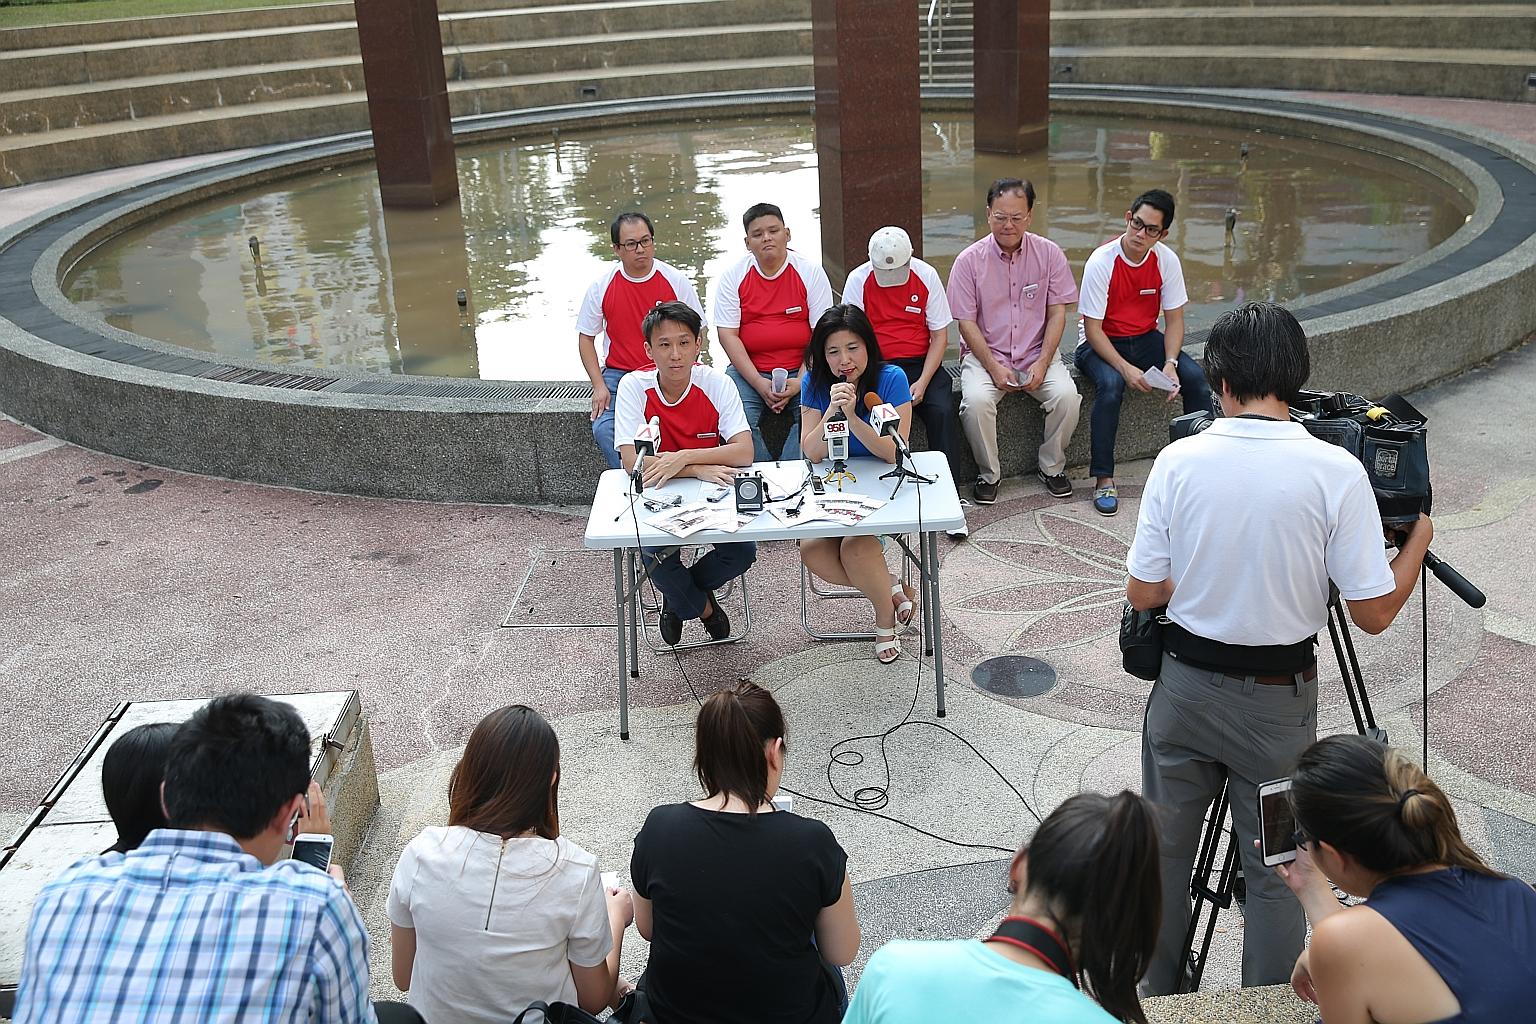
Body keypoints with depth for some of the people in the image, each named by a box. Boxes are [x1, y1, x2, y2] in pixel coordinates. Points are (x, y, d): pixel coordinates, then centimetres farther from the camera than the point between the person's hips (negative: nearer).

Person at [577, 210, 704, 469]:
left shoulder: (676, 281, -2)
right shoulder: (601, 285, 1)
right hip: (618, 374, 1)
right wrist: (599, 386, -4)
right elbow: (586, 337, 9)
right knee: (604, 430, -23)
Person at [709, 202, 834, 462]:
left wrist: (800, 382, -14)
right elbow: (727, 335, -3)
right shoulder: (731, 276, 3)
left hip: (801, 371, 0)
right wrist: (760, 384, -14)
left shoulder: (811, 272, 2)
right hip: (748, 371, 1)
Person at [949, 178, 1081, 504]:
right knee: (976, 401, -31)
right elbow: (967, 322, -5)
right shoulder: (969, 260, -5)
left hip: (1037, 355, 2)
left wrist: (1042, 363, -12)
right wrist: (994, 367, -15)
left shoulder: (1049, 254, 0)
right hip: (985, 354, -1)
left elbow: (1057, 313, 1)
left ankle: (1051, 466, 1)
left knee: (1067, 395, -25)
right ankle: (988, 474, -7)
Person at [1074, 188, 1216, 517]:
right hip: (1100, 343, -4)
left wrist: (1170, 363, -20)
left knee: (1196, 376, -17)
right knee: (1110, 385, -35)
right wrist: (1125, 368, -31)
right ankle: (1103, 479, -25)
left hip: (1145, 339, 4)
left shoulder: (1166, 260, -8)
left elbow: (1174, 319, -2)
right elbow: (1093, 329, -20)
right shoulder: (1101, 261, -21)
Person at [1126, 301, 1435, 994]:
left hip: (1185, 685, 2)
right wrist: (1419, 536, 6)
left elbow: (1143, 594, -5)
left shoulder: (1178, 461, -11)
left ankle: (1156, 999, 35)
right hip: (1277, 699, -2)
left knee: (1164, 851, 18)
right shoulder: (1336, 471, -15)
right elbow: (1374, 613, -11)